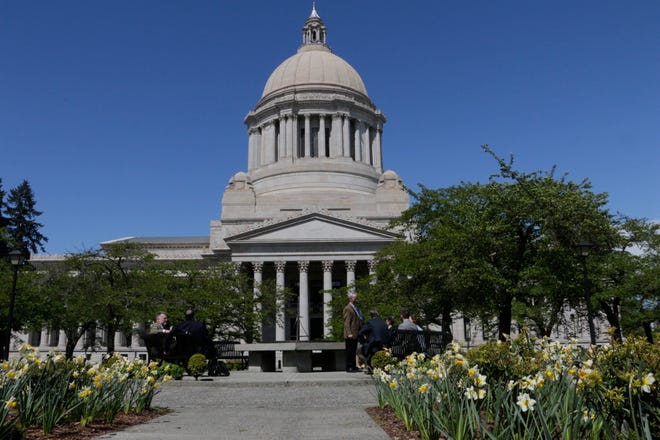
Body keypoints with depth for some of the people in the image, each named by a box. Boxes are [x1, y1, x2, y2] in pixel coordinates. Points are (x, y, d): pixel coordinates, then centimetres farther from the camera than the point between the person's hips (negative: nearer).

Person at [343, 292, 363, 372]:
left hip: (355, 334, 9)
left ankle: (354, 367, 19)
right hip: (350, 335, -9)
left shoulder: (355, 308, 18)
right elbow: (346, 322, -16)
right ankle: (349, 368, 1)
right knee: (350, 351, -4)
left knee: (354, 351, 13)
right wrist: (349, 333, -22)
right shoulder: (348, 308, -11)